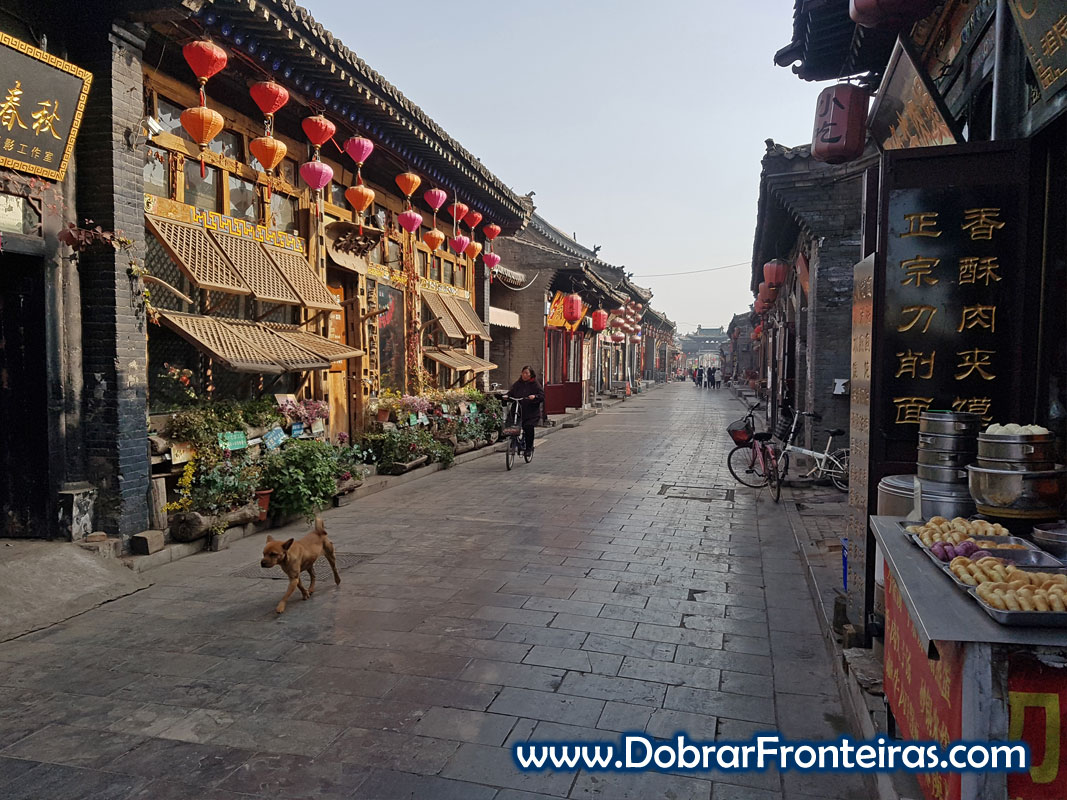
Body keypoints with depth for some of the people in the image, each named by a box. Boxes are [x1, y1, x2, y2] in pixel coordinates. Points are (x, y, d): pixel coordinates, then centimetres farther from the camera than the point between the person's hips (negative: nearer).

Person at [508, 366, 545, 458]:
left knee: (528, 427, -23)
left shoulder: (535, 385, 2)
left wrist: (535, 397, -23)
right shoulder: (517, 384, 13)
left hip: (532, 413, -3)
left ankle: (529, 447, -3)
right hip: (518, 411, 3)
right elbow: (510, 393, 13)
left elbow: (542, 396, -4)